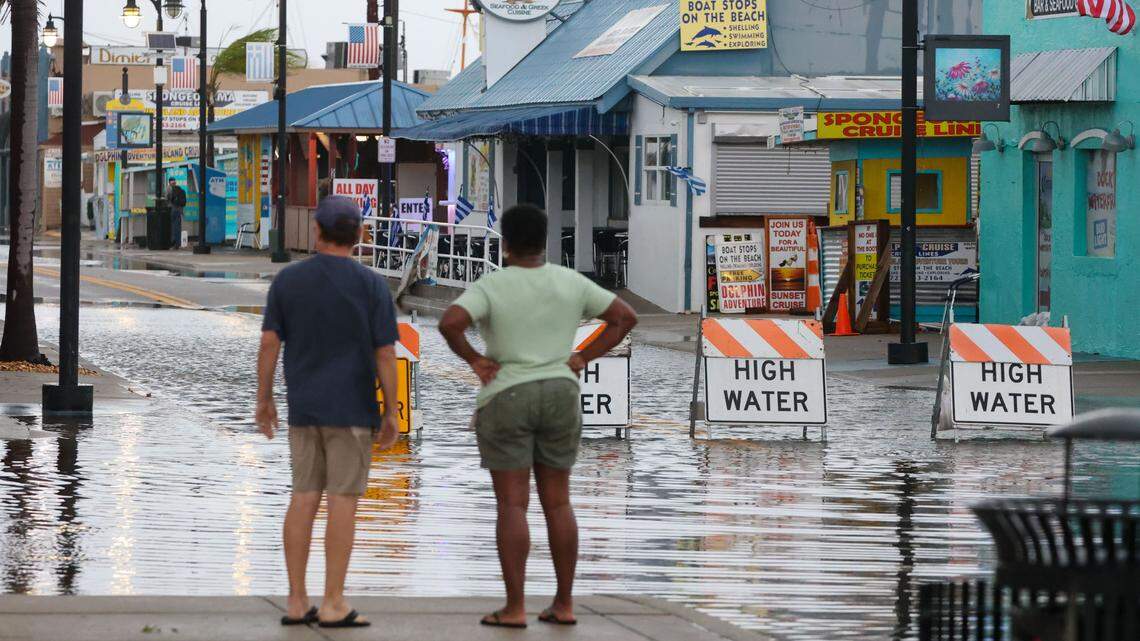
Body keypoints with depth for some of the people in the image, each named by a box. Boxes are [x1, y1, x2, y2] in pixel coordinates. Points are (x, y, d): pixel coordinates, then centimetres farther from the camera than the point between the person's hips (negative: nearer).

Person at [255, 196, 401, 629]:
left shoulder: (288, 280, -1)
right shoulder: (372, 286, -9)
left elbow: (269, 342, -1)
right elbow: (386, 353, -10)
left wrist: (263, 401, 8)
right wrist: (392, 413, -4)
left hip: (304, 406, 4)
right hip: (351, 406, -4)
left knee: (305, 499, 8)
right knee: (343, 501, -1)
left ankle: (296, 602, 6)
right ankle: (334, 605, -2)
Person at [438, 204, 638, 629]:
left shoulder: (491, 287, -11)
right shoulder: (570, 283, 1)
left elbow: (449, 323, -25)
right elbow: (626, 317, 4)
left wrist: (473, 358, -9)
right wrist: (581, 359, 4)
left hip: (506, 403, -4)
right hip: (558, 400, 4)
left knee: (512, 505, -1)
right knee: (557, 504, 10)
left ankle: (514, 609, -2)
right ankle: (564, 605, 10)